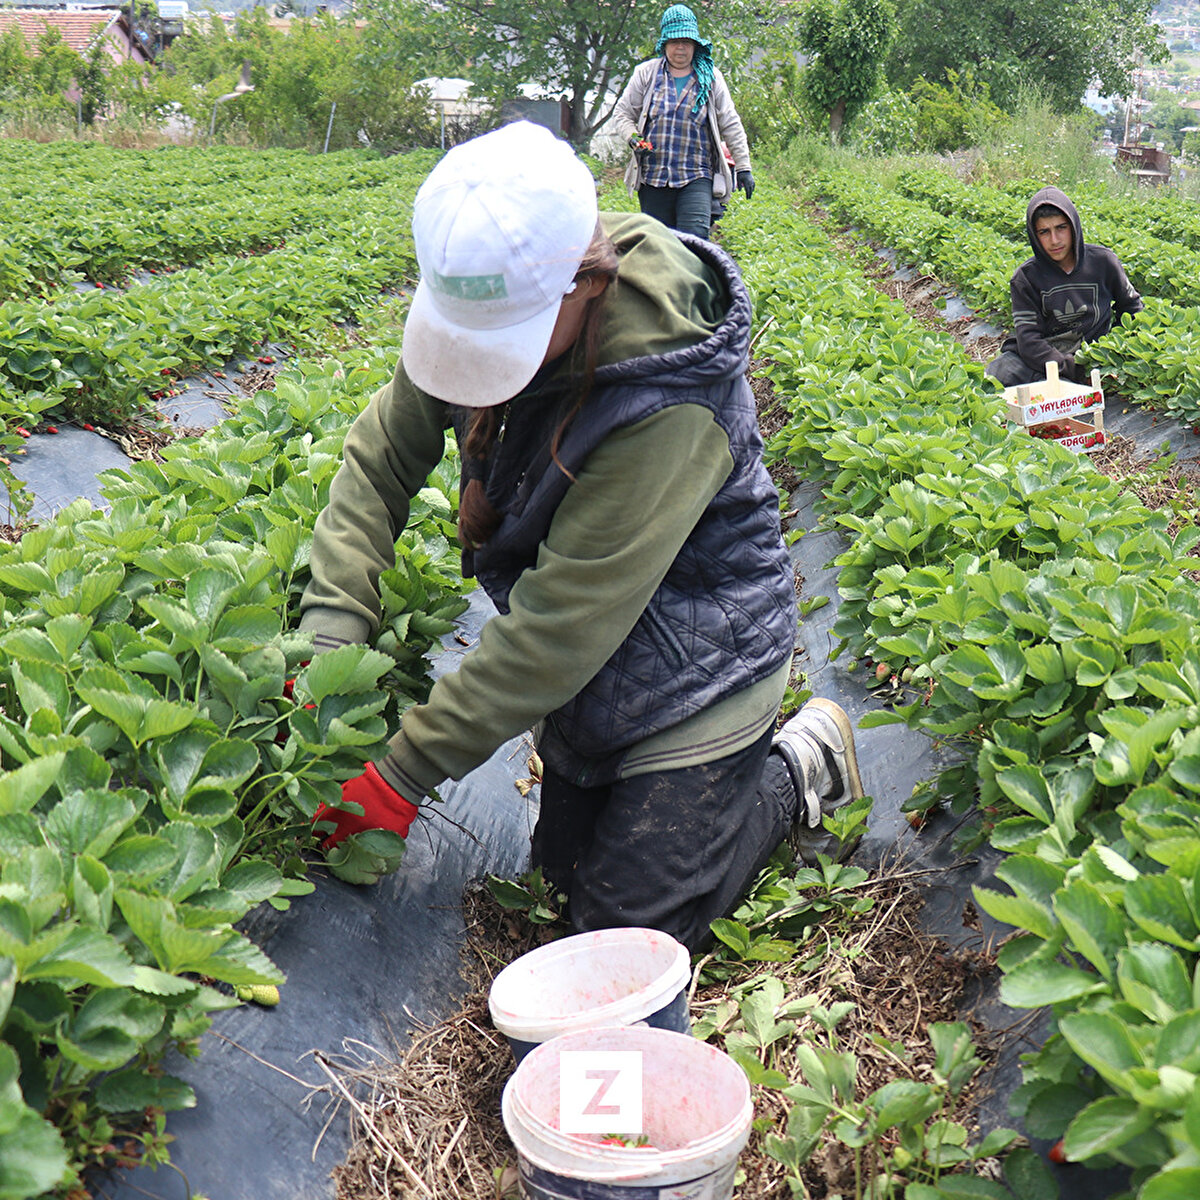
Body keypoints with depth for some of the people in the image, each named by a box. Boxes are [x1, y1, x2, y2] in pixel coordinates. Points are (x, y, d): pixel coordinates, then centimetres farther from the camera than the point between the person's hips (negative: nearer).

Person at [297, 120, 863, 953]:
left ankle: (802, 770, 20)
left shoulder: (668, 401, -35)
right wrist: (332, 633, -21)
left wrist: (407, 773, -28)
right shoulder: (490, 302, -15)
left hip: (695, 661, -7)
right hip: (589, 664, 7)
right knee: (566, 866, 20)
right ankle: (735, 759, 37)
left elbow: (561, 625, -33)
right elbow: (382, 455, -8)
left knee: (628, 931, 3)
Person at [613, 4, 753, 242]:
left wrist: (743, 167, 8)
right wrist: (633, 138, -6)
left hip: (696, 177, -1)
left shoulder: (710, 77, 8)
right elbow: (622, 113, 14)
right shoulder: (646, 73, 8)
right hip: (653, 177, 2)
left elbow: (731, 125, 10)